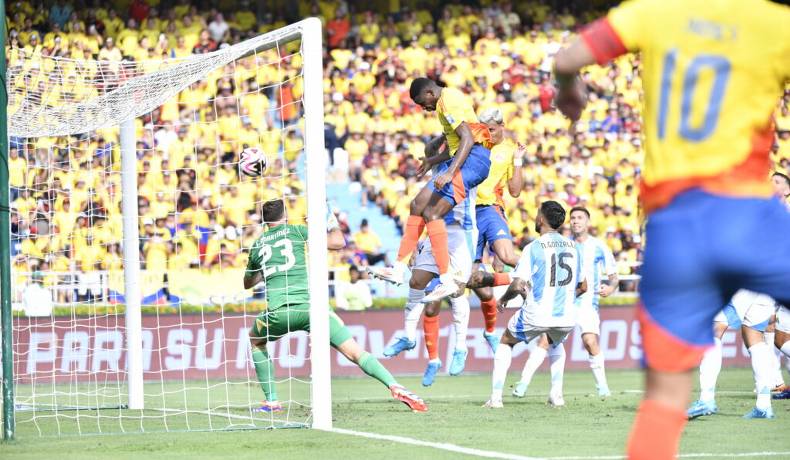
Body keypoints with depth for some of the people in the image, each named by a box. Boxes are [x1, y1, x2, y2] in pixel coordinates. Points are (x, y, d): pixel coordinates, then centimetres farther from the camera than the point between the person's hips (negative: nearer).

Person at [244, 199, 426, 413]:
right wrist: (333, 225, 26)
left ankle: (271, 401, 22)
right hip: (309, 305, -1)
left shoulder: (257, 245, 19)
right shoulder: (296, 231, 12)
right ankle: (395, 387, -22)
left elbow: (248, 283, 35)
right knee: (355, 352, -2)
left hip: (277, 311, 1)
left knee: (256, 341, 32)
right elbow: (338, 242, 5)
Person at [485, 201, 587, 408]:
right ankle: (557, 393, 22)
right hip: (566, 317, 4)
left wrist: (503, 299, 6)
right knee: (554, 344, 37)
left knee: (506, 342, 22)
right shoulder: (574, 247, 7)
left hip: (536, 316, -4)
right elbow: (583, 287, 15)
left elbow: (517, 286, -14)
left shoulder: (533, 248, -8)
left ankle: (496, 397, 13)